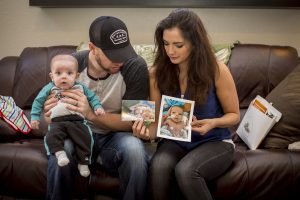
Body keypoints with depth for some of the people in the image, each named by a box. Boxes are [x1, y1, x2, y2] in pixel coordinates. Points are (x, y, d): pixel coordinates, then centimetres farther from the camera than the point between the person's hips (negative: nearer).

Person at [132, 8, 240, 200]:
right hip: (175, 140, 2)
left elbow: (234, 114, -2)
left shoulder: (217, 70, -15)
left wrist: (213, 123, -24)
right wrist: (147, 130, -26)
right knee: (158, 168, -31)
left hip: (215, 141, -2)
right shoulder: (157, 72, -8)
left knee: (185, 170, -33)